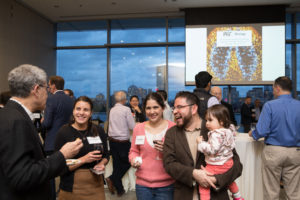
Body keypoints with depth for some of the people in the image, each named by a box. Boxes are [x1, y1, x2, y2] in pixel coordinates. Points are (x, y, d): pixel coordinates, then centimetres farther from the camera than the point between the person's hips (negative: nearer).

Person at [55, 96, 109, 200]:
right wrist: (83, 160, -22)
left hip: (96, 185, 3)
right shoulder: (63, 132, -11)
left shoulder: (99, 131, -1)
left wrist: (102, 164, -8)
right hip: (72, 188, -3)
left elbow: (106, 155, 12)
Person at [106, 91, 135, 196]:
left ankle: (119, 189, 19)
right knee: (127, 162, 13)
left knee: (117, 163, 13)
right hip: (123, 141, -6)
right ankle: (112, 178, -3)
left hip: (112, 140, 6)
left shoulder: (112, 110, 5)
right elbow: (132, 126, -11)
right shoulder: (126, 109, -12)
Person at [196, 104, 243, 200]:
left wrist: (201, 143, -23)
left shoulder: (217, 134, -27)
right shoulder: (229, 130, 1)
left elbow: (212, 149, -34)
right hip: (228, 163, 10)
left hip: (217, 165, -10)